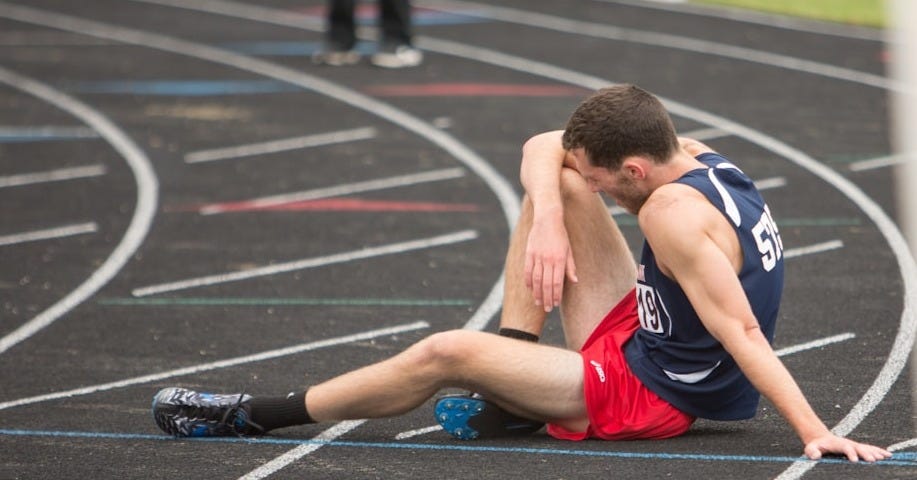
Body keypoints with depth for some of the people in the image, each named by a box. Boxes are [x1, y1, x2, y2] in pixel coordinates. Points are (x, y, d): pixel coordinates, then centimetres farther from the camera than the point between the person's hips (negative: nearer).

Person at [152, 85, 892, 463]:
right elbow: (543, 151, 2)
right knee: (552, 189, 11)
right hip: (641, 343, 10)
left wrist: (816, 434, -38)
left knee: (448, 353, -20)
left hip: (647, 397, -10)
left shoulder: (674, 213, -29)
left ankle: (254, 415, -6)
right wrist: (549, 219, -18)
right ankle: (512, 392, 8)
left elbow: (743, 333, -34)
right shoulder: (688, 155, -2)